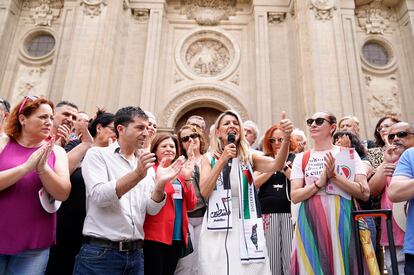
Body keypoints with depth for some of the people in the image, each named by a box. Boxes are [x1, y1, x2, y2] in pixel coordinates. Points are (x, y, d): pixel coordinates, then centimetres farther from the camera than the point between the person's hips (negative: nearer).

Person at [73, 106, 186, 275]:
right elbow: (99, 196, -16)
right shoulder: (97, 154, -3)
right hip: (100, 252, -4)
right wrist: (137, 175, -27)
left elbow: (152, 209, 2)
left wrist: (160, 185, -17)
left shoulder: (146, 164, 8)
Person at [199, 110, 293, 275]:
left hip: (246, 226, 1)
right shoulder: (209, 158, 4)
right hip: (218, 228, 0)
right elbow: (204, 192, -9)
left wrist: (286, 138, -30)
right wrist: (223, 160, -14)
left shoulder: (249, 157, 5)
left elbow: (276, 165, -14)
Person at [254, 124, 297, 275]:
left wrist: (283, 166, -9)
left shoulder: (295, 159, 8)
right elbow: (255, 183, -1)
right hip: (268, 212, 1)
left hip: (290, 211, -1)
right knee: (271, 256, 4)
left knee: (291, 257, 1)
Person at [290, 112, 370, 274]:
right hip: (310, 221, 1)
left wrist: (334, 176, -13)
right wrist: (320, 182, -14)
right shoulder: (301, 158, 8)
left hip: (341, 220, -1)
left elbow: (365, 193, -3)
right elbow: (295, 196, -1)